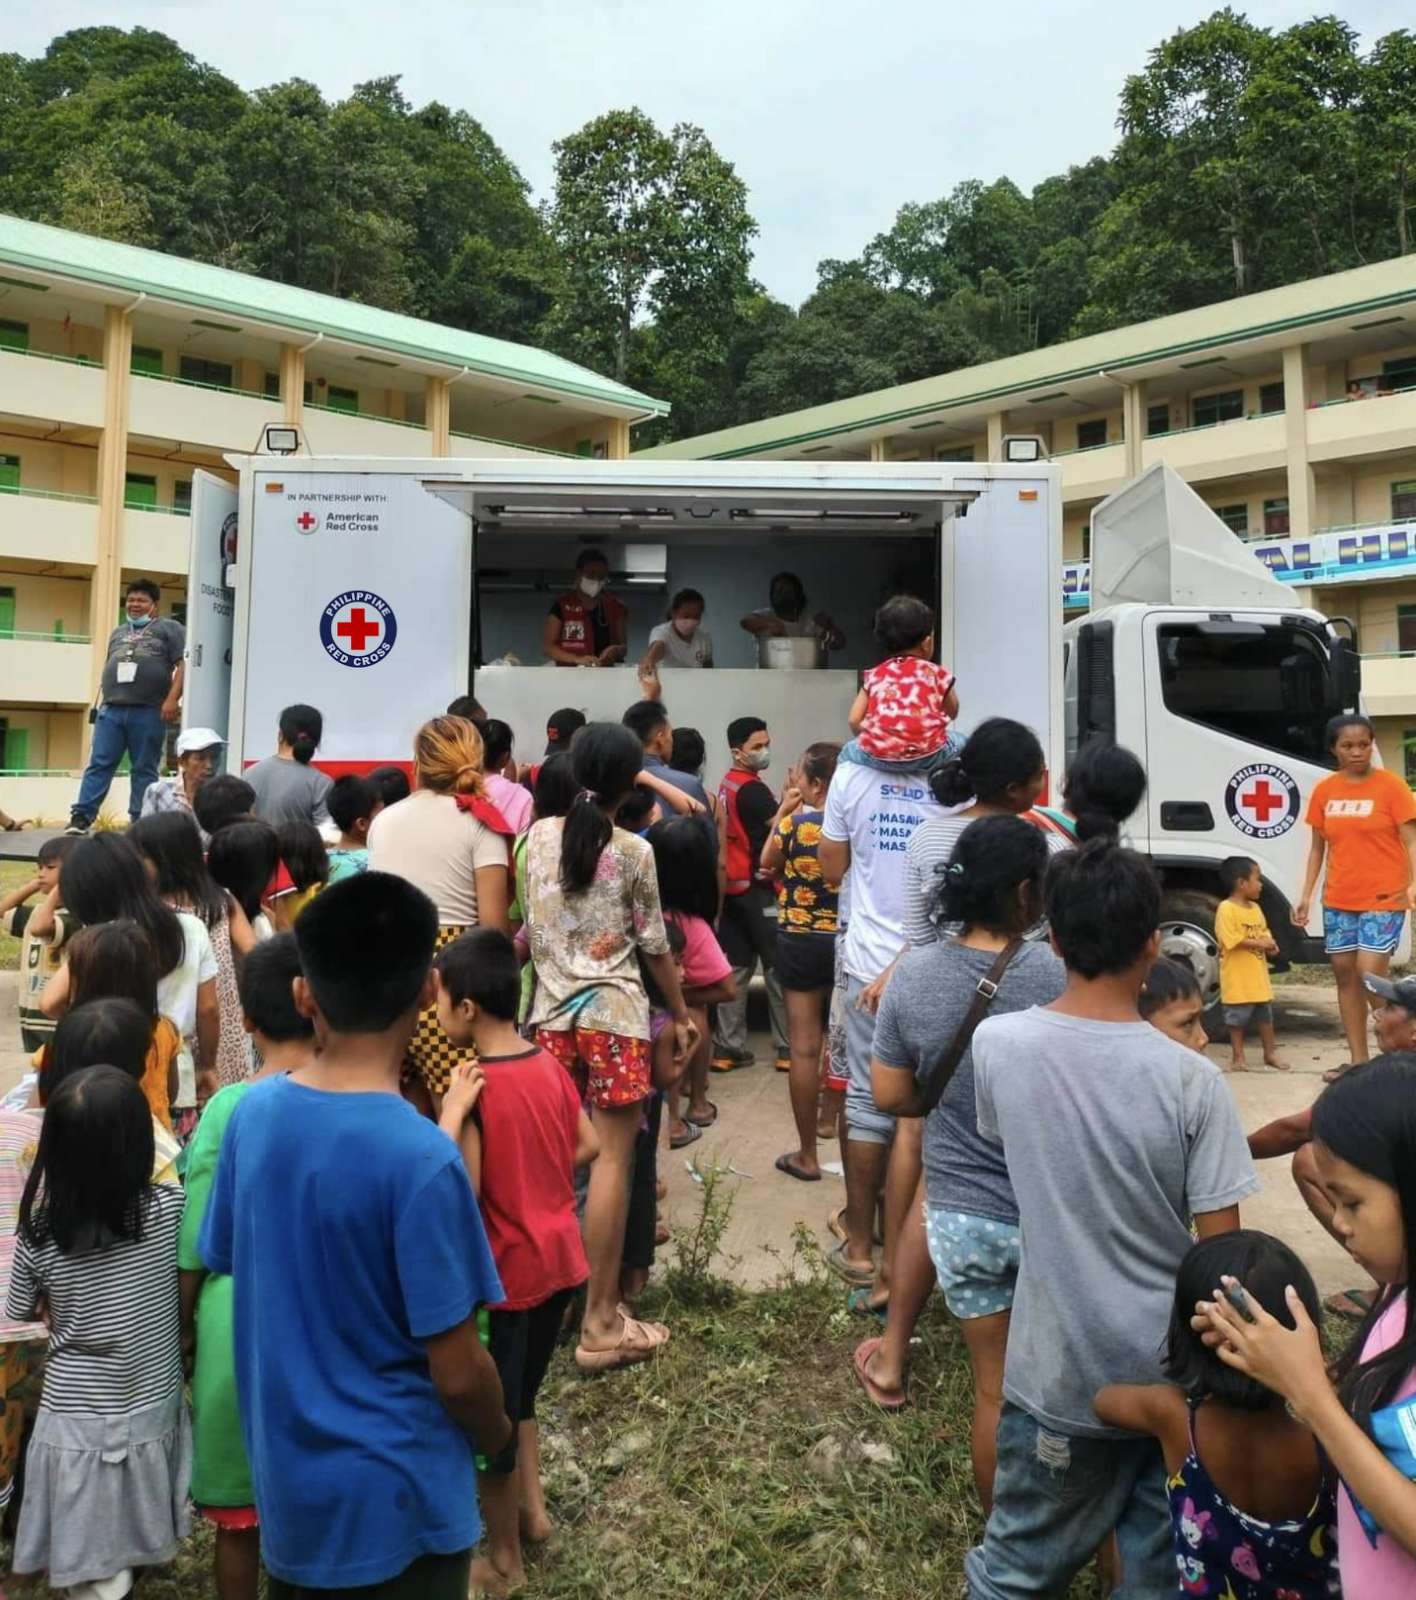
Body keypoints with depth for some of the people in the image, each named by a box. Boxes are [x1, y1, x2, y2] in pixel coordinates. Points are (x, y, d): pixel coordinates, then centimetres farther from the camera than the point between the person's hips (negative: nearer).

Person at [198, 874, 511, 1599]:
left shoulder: (253, 1112, -12)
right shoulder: (420, 1157, -30)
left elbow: (222, 1268, 3)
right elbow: (458, 1373, -22)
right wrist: (497, 1435, 0)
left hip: (284, 1471, 5)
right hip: (398, 1489, -5)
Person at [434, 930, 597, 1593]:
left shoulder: (474, 1090, -24)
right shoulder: (549, 1065, -4)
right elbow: (588, 1146, 7)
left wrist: (452, 1112, -28)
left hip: (504, 1274, -6)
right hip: (559, 1259, 7)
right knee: (520, 1396, 28)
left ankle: (505, 1562, 32)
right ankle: (534, 1509, 42)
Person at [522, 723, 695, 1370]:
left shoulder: (539, 836, 3)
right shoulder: (634, 852, -8)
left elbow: (530, 925, 9)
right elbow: (654, 946, -1)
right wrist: (681, 1014, 11)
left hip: (551, 1011, 5)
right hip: (613, 1013, -5)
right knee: (611, 1160, 2)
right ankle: (600, 1321, 7)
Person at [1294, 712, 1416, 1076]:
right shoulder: (1324, 790, 6)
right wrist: (1306, 894, 6)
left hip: (1383, 898, -5)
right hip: (1338, 900, 5)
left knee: (1371, 974, -12)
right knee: (1344, 974, 8)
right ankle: (1358, 1059, 18)